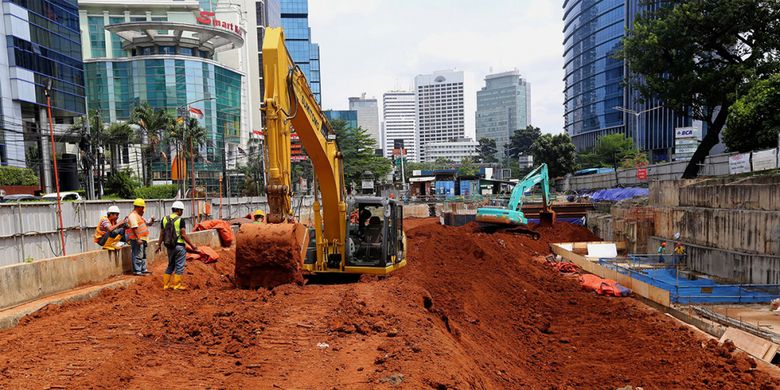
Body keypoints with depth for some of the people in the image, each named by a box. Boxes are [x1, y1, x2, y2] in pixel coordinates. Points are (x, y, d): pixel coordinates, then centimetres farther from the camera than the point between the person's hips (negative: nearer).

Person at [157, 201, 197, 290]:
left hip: (169, 246, 6)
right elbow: (183, 235, -16)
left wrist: (159, 245, 22)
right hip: (179, 246, -6)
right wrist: (192, 245, -8)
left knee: (170, 265, 19)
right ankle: (177, 285, 6)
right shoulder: (180, 220, -13)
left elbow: (162, 234, 10)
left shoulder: (165, 219, 5)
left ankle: (166, 284, 20)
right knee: (179, 266, 4)